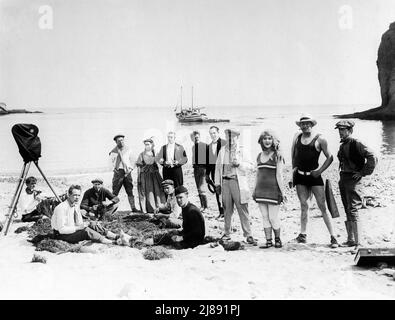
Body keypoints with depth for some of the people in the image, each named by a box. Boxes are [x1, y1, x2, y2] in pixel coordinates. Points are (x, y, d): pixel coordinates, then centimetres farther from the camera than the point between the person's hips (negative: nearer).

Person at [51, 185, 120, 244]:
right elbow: (61, 229, -25)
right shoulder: (61, 208, -22)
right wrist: (78, 227, -27)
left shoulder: (76, 206, 3)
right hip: (61, 235, -8)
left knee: (93, 224, -10)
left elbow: (79, 223, 5)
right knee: (86, 230, -29)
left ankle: (115, 236, -17)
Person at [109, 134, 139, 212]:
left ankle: (133, 208, 1)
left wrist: (130, 169, 4)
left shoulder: (128, 150, 13)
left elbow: (131, 161, 17)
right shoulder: (113, 151, 5)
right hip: (118, 171, -2)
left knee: (130, 191, 1)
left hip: (127, 172, 2)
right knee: (115, 192, -4)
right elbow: (112, 162, 6)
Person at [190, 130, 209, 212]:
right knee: (198, 188, 9)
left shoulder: (205, 146, -8)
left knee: (201, 188, -12)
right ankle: (202, 205, 16)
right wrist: (194, 166, 12)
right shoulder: (193, 147, 12)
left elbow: (208, 157, -7)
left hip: (203, 167, -7)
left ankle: (205, 206, -1)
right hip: (196, 168, 7)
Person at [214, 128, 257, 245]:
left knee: (243, 209, -5)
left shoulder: (241, 150, 3)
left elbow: (250, 165, -1)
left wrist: (239, 163, -17)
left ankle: (248, 235, -3)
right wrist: (217, 183, 11)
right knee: (227, 209, 9)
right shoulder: (222, 151, 13)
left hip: (238, 182, -3)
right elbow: (218, 167, 16)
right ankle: (227, 233, 19)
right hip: (225, 182, 3)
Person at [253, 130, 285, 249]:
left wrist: (282, 191, -10)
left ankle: (277, 239, 16)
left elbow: (279, 175, -6)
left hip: (273, 189, -5)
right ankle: (268, 241, 12)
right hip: (261, 190, 5)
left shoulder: (277, 156, -3)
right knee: (265, 217, 6)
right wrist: (255, 190, 16)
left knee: (273, 217, -3)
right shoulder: (259, 156, 13)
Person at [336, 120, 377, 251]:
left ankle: (358, 243, -6)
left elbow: (372, 157, -20)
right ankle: (350, 240, 23)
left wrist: (364, 172, -16)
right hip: (343, 179, 9)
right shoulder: (342, 145, 12)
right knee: (347, 211, 14)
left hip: (353, 179, -9)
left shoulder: (356, 144, -13)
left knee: (353, 211, -10)